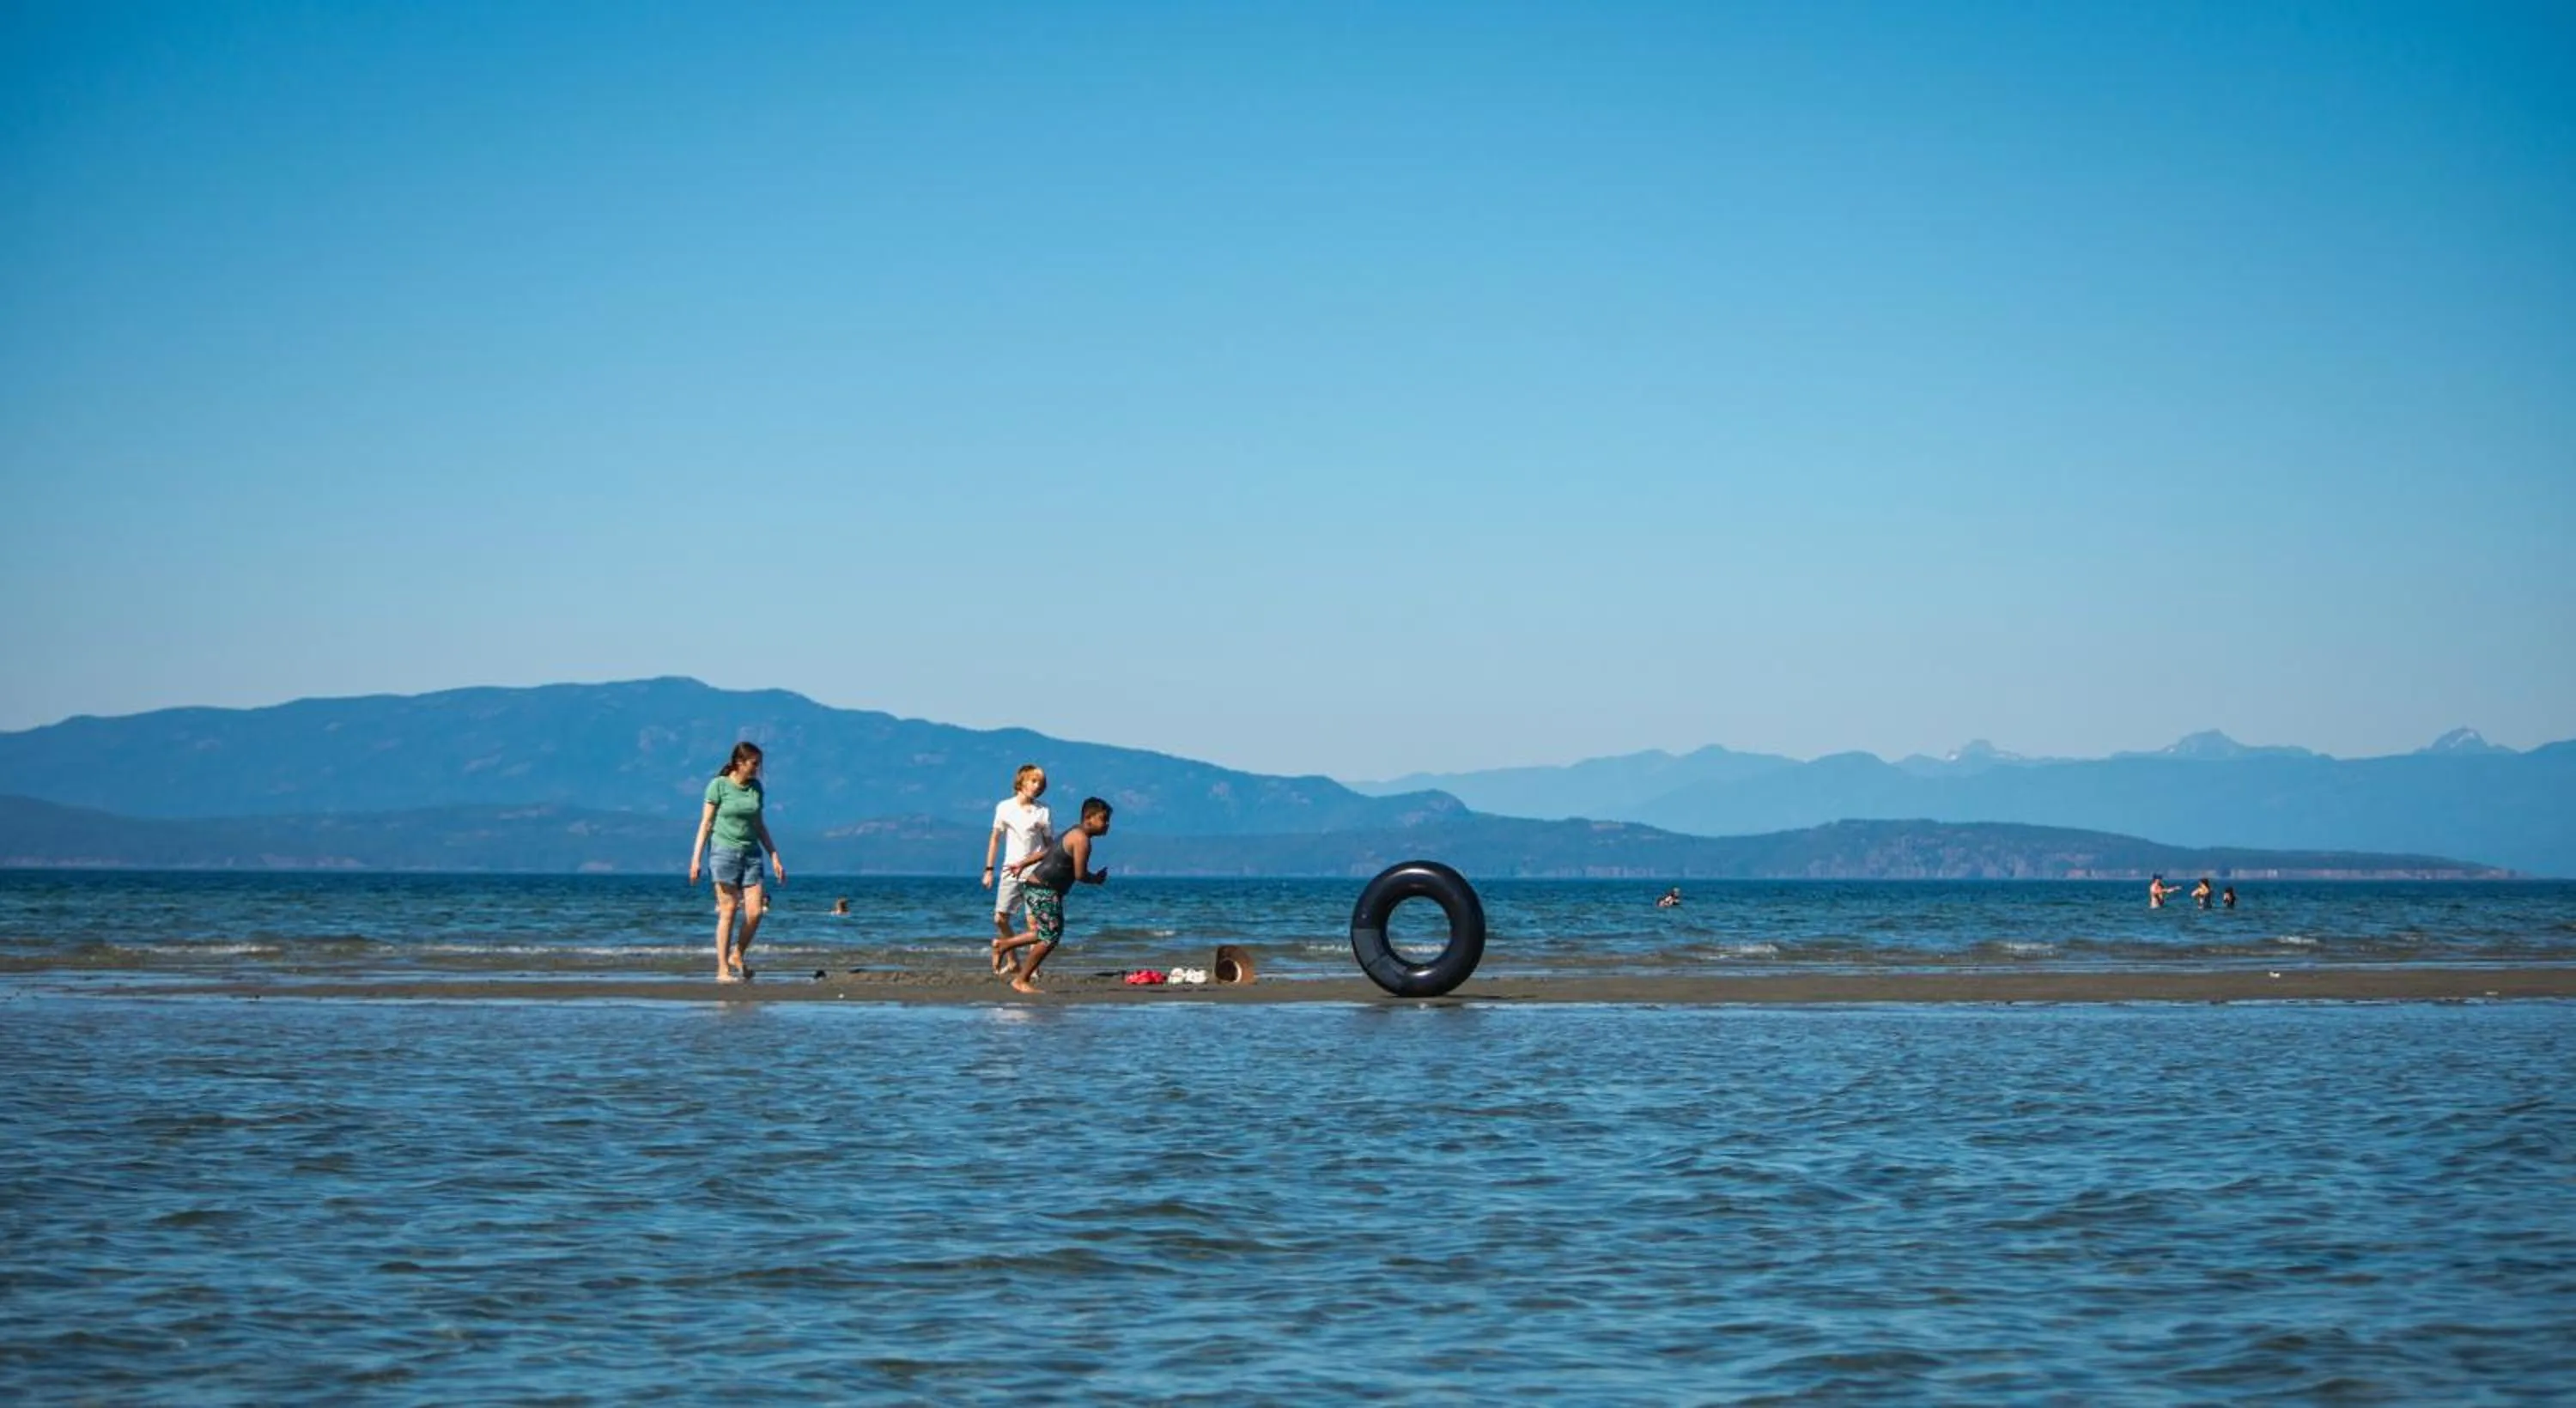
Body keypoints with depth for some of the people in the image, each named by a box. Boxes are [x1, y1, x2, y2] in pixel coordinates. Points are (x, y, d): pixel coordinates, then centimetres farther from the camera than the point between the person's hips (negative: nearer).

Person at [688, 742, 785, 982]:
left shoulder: (756, 788, 10)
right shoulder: (719, 786, -4)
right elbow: (706, 823, -3)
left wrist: (774, 856, 17)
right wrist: (696, 858, -8)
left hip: (751, 854, 5)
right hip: (724, 852, -5)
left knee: (755, 912, -5)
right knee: (728, 911, -5)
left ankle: (737, 956, 17)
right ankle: (723, 970, 1)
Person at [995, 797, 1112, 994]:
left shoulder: (1075, 833, 15)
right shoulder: (1081, 839, -17)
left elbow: (1048, 850, 25)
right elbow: (1080, 874, -21)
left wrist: (1023, 864, 33)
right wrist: (1097, 879, -1)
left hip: (1039, 888, 10)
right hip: (1043, 890, -10)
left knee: (1050, 933, 20)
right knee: (1050, 937, -7)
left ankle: (1003, 946, 30)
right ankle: (1021, 981, 0)